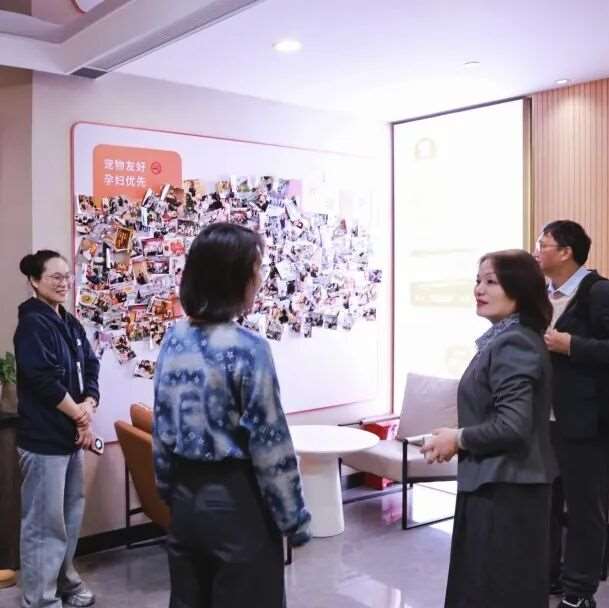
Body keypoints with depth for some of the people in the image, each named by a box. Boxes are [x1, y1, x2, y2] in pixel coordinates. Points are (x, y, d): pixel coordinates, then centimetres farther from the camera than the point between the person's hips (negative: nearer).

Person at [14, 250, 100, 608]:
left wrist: (88, 407, -8)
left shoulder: (71, 324, 12)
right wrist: (79, 414, -11)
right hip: (44, 437, -9)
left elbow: (90, 367, 10)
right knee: (44, 521, 0)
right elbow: (43, 380, -20)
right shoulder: (33, 323, -13)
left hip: (72, 433, 9)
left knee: (72, 513, 19)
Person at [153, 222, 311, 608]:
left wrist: (171, 492, 18)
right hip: (235, 502, -6)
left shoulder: (174, 340, 0)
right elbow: (270, 445, -17)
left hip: (186, 497, 7)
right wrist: (295, 520, -7)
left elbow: (161, 429, 7)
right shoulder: (246, 348, -19)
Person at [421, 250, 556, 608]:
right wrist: (461, 438, 5)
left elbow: (513, 425, -28)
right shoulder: (510, 337, 11)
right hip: (504, 480, 10)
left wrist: (459, 439, -15)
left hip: (504, 484, -10)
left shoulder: (513, 343, -21)